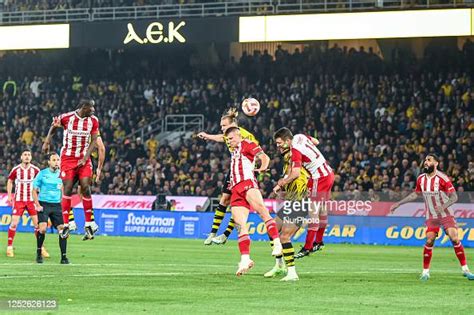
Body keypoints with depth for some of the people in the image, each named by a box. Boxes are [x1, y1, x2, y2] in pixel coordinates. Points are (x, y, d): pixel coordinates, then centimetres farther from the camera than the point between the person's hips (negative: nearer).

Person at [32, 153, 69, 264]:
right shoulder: (42, 173, 0)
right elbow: (35, 190, 4)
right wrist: (37, 205, -7)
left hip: (57, 205, 3)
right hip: (44, 204, -3)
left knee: (62, 229, -9)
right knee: (42, 228, -19)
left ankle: (63, 256, -1)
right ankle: (39, 253, -1)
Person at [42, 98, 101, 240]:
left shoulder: (93, 120, -2)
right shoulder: (66, 117, -9)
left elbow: (94, 141, 0)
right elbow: (54, 125, 13)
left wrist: (85, 158, -9)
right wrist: (47, 141, 10)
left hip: (84, 159, 2)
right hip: (68, 158, -2)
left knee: (85, 188, -8)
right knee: (67, 189, -7)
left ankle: (89, 223, 2)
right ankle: (66, 225, 0)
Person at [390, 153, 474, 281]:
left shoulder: (442, 178, -15)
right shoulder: (421, 179, 1)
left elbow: (454, 197, -15)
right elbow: (416, 194, 17)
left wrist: (443, 206, -32)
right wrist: (398, 204, 17)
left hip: (445, 214, -3)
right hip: (431, 216, 3)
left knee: (454, 238, -14)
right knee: (429, 241, -10)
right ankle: (425, 272, 0)